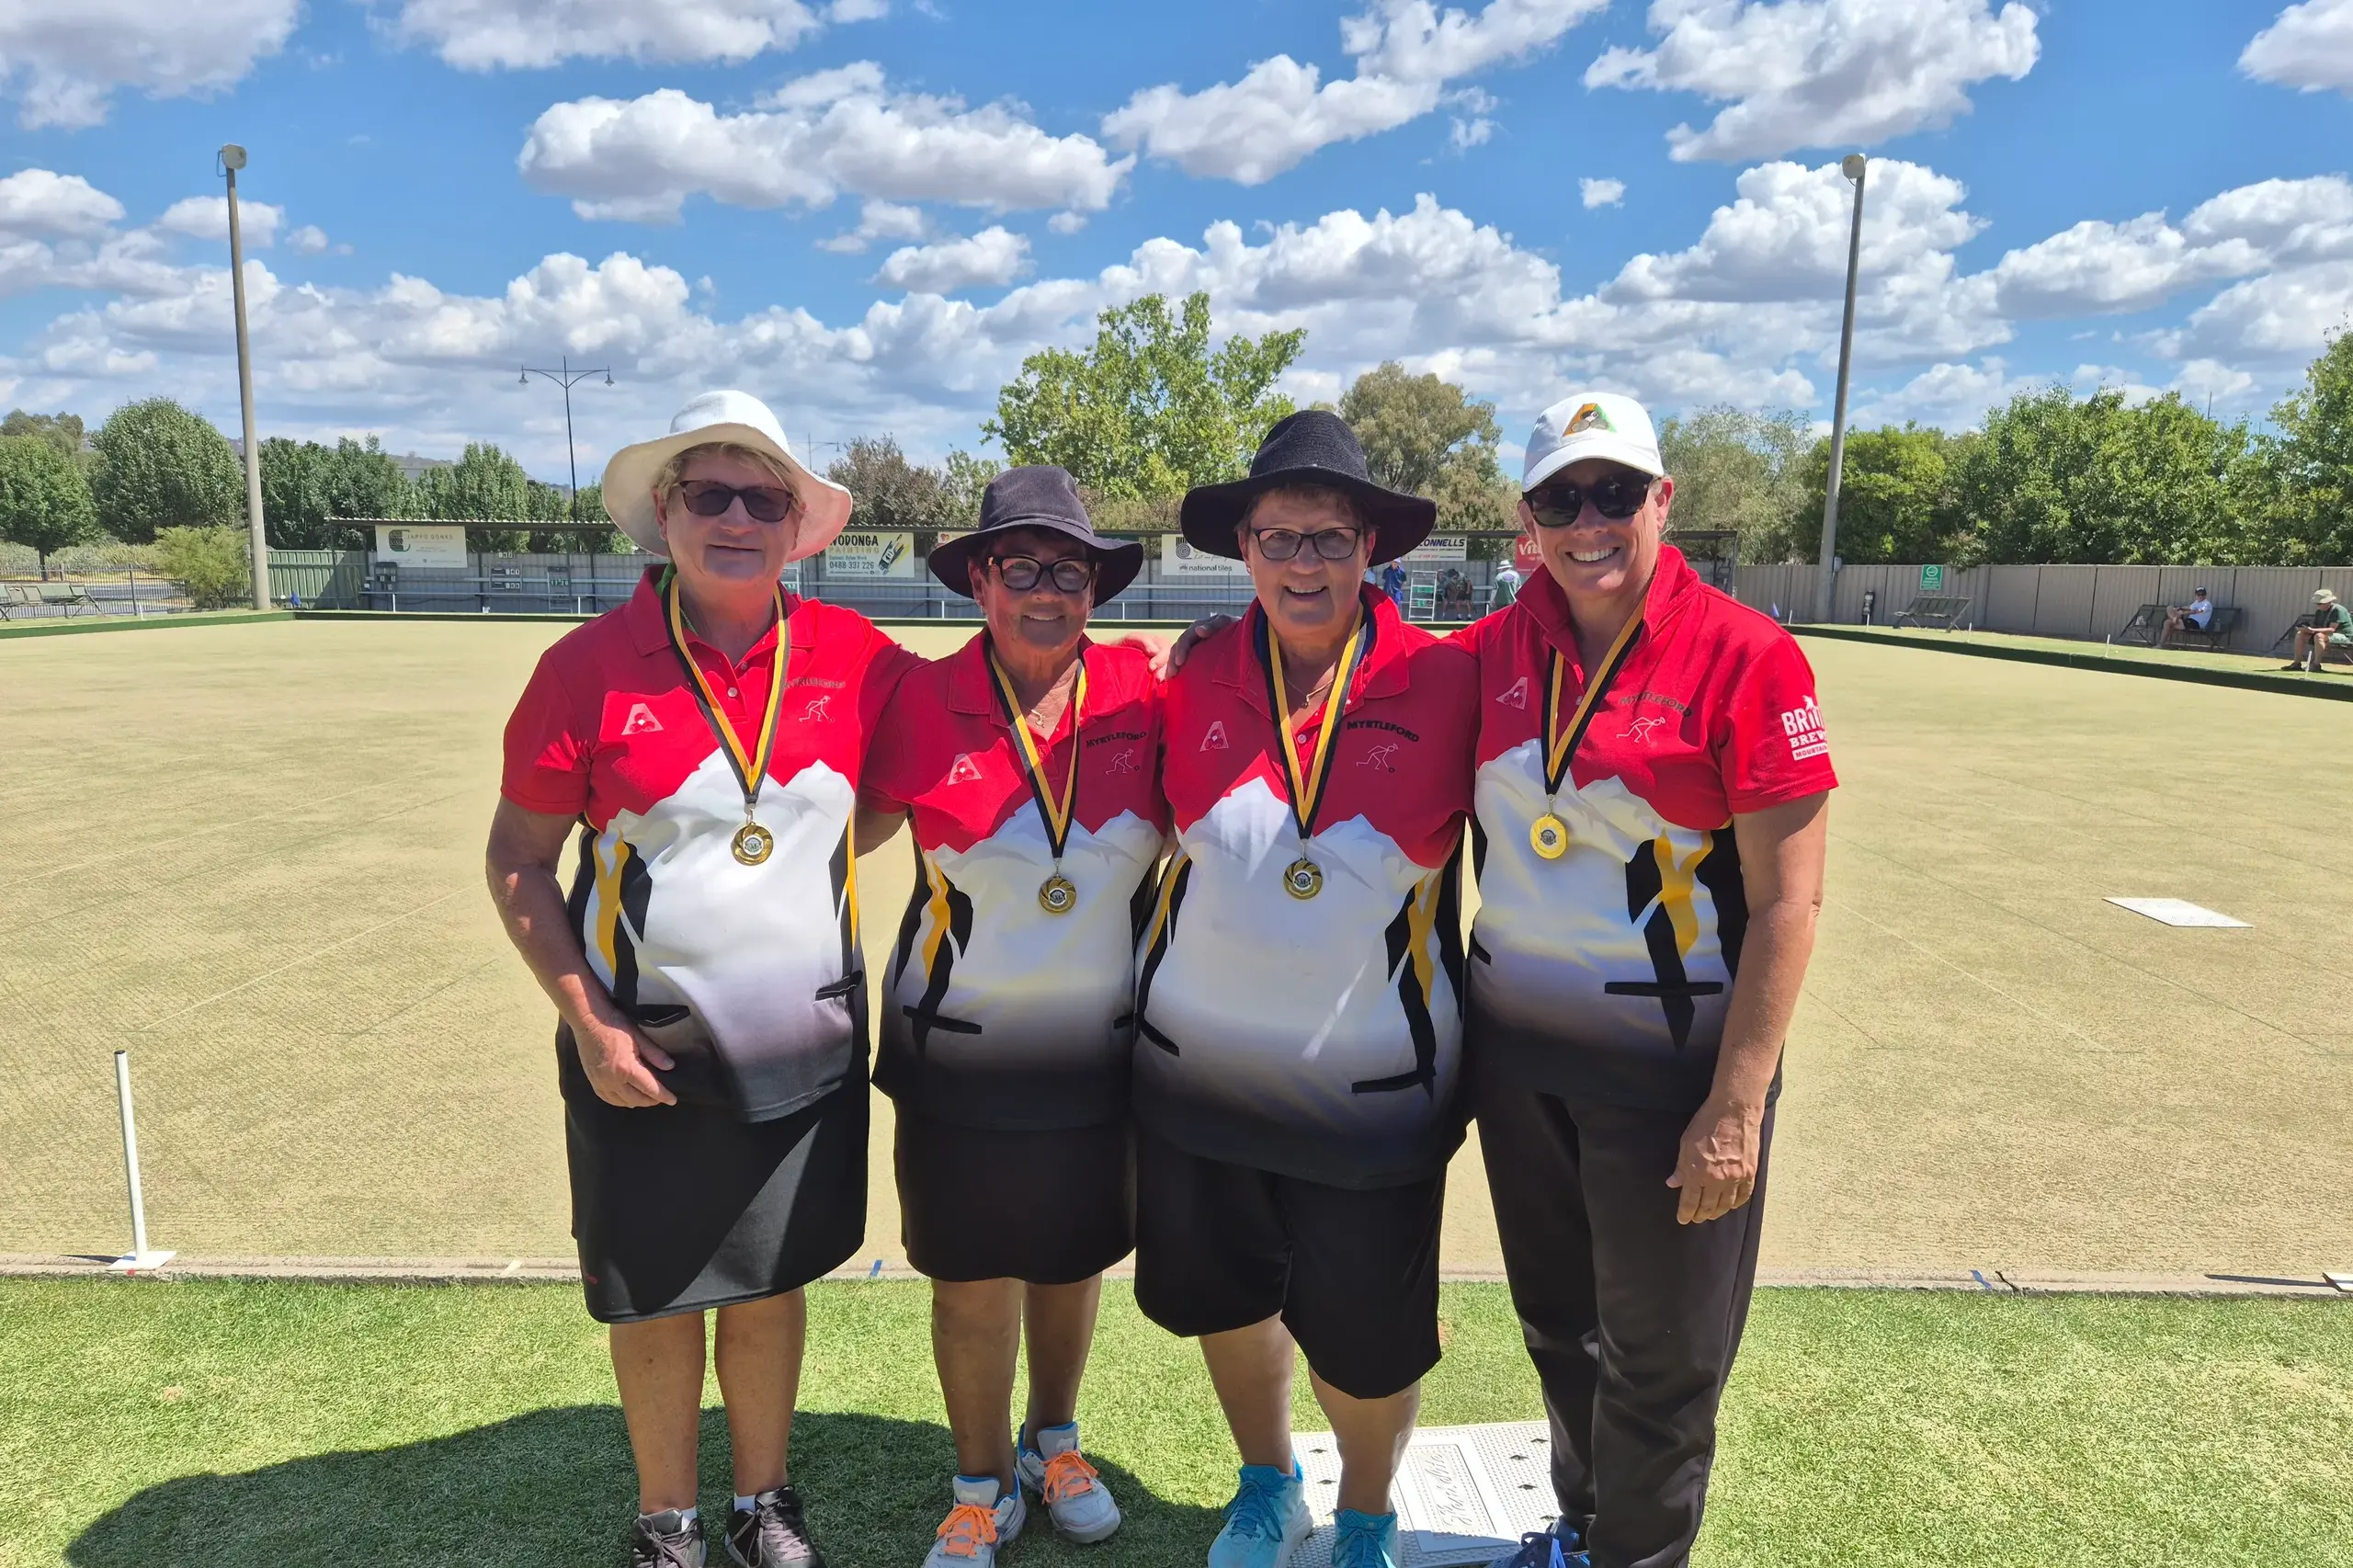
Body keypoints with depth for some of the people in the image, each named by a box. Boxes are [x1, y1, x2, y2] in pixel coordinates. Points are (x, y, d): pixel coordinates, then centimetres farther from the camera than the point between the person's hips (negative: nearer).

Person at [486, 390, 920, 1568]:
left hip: (806, 1050, 2)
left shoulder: (851, 659, -5)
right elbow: (518, 860, -5)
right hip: (645, 1056, -1)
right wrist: (588, 1020, -12)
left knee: (770, 1286, 17)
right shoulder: (589, 668, -10)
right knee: (656, 1299, 13)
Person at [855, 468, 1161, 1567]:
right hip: (960, 1056, -1)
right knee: (971, 1282, 11)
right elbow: (844, 832, 0)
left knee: (1073, 1261, 20)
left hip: (1100, 1054, 2)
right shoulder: (922, 704, -10)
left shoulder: (1142, 694, -8)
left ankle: (1054, 1441, 47)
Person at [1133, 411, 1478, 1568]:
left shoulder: (1442, 685, -11)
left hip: (1370, 1083, -2)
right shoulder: (1195, 680, -4)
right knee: (1223, 1296, 20)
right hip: (1195, 1069, 3)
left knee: (1365, 1338, 11)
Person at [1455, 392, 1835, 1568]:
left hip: (1670, 1063, -4)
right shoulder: (1496, 653, 0)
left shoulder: (1747, 660, -14)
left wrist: (1735, 1106, -15)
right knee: (1555, 1322, 22)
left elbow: (1787, 902, -14)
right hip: (1515, 1049, 5)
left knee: (1658, 1359, 12)